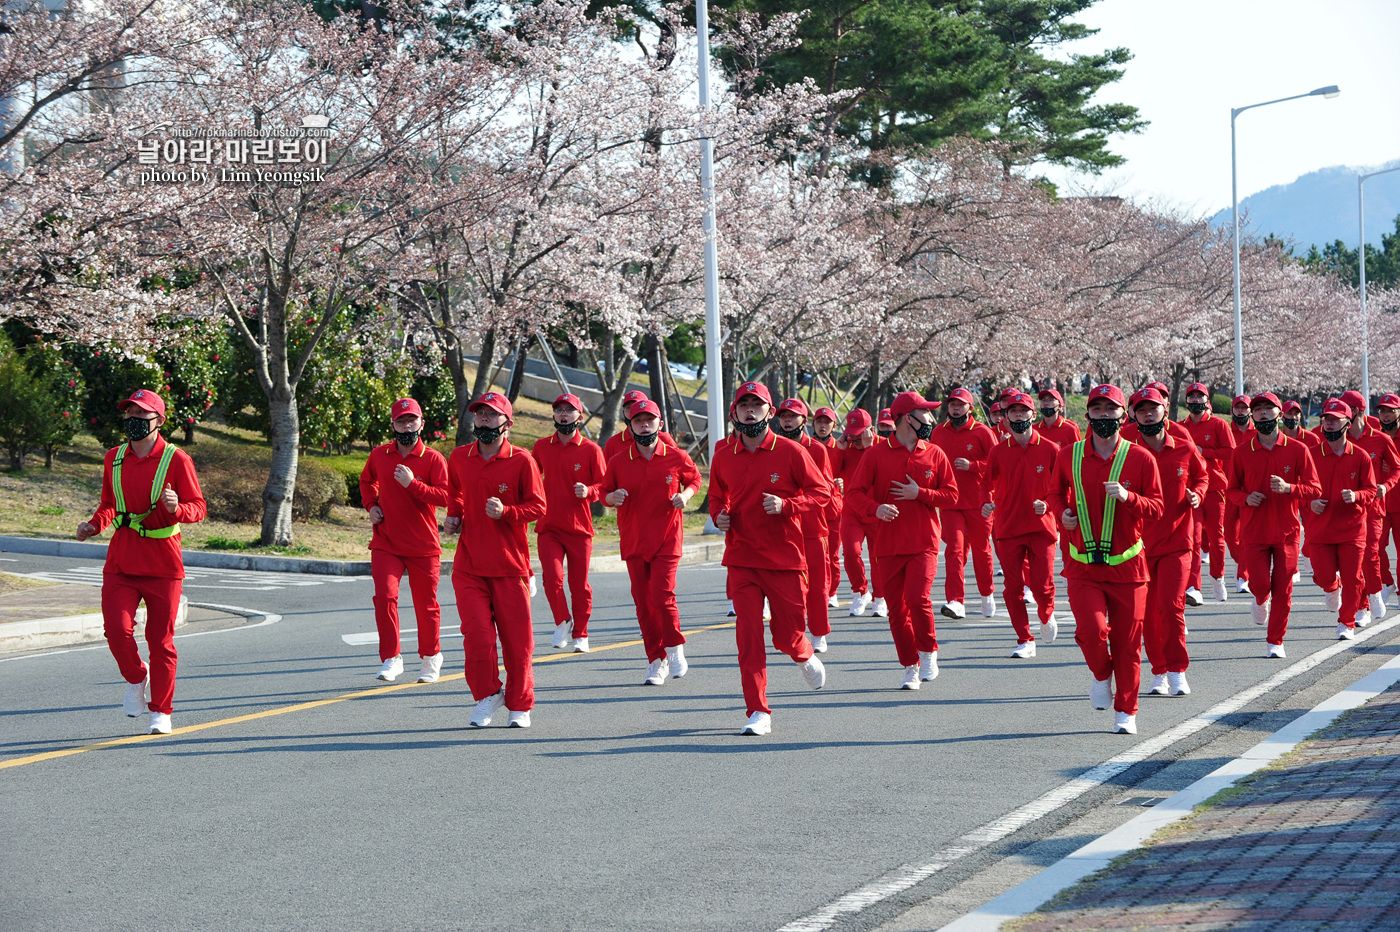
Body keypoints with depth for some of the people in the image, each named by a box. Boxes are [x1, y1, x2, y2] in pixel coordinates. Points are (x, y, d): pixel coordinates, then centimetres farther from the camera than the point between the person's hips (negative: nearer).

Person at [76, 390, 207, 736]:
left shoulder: (176, 459, -5)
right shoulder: (114, 458, 8)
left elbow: (199, 507, -4)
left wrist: (177, 508, -25)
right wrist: (94, 524, 1)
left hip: (163, 564, -3)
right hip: (120, 562, 3)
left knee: (160, 639, 2)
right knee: (117, 629, -11)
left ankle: (161, 711, 15)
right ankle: (136, 679, 19)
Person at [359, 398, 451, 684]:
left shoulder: (433, 459, -5)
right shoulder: (378, 455, 7)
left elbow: (445, 496, -16)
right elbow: (367, 481, 28)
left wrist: (412, 483, -24)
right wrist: (371, 505, 9)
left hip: (423, 545, -2)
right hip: (385, 544, 2)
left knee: (426, 603, 7)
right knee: (385, 596, -15)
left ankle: (430, 658, 28)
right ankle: (391, 659, -5)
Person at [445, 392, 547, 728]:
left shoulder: (521, 460, -5)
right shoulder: (459, 457, 7)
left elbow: (538, 507, -3)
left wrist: (505, 512, -19)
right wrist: (453, 515, 8)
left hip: (510, 564, -2)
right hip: (469, 564, 2)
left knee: (516, 637, 3)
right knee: (477, 634, -8)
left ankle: (519, 706, 19)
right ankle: (487, 695, 14)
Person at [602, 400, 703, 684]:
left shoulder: (677, 457, -2)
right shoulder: (618, 462, 1)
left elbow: (694, 479, 15)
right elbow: (605, 492, 12)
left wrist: (685, 495, -6)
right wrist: (612, 498, -11)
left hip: (667, 540, -2)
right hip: (634, 541, 2)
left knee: (662, 596, -15)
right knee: (643, 603, 3)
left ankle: (675, 649, 10)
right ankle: (656, 661, 15)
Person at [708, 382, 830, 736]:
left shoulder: (790, 451, -5)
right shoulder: (723, 456, 5)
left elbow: (822, 492, -2)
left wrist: (786, 505, -17)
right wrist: (719, 515, -1)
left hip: (785, 559, -2)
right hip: (741, 559, 2)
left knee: (787, 636, 5)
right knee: (748, 634, -8)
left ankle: (805, 656, 42)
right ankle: (758, 712, -3)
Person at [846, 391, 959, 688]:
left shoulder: (935, 454, 7)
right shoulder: (876, 454, 1)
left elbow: (951, 496, 7)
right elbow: (854, 493, -4)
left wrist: (919, 494, -9)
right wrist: (876, 508, -23)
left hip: (924, 543, 0)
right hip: (888, 546, 0)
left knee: (918, 598, -17)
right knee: (897, 609, 2)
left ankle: (928, 655, 5)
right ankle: (910, 667, 15)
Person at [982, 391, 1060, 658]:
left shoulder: (1050, 450, 0)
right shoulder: (998, 452, 4)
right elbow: (988, 484, 5)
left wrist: (1047, 504, -13)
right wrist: (987, 503, -16)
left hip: (1041, 526, -2)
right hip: (1007, 528, 2)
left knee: (1043, 586, -7)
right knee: (1013, 587, 0)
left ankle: (1046, 616, 27)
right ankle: (1025, 641, 11)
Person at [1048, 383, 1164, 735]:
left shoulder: (1140, 458, -1)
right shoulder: (1068, 456, 3)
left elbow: (1156, 508, 0)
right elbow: (1056, 491, 20)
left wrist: (1127, 497, -19)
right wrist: (1062, 512, -1)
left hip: (1127, 566, 0)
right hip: (1082, 565, 0)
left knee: (1127, 642, 3)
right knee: (1092, 629, -18)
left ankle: (1126, 710, 19)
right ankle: (1102, 675, 14)